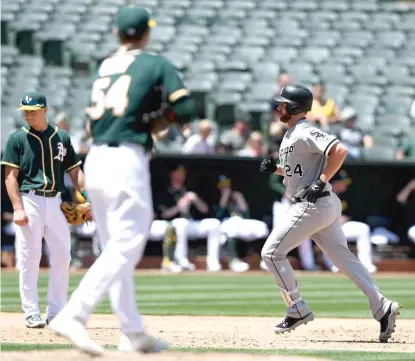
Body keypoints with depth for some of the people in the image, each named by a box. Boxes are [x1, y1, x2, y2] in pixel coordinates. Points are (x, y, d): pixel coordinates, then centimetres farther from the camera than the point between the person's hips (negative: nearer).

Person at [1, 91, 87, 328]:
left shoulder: (62, 137, 11)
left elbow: (75, 171, 13)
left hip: (56, 202, 4)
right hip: (29, 201, -3)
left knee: (62, 257, 1)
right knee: (29, 259, -3)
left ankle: (56, 312, 9)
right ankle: (31, 314, 1)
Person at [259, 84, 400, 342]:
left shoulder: (305, 134, -14)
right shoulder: (290, 135, 17)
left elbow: (340, 150, -25)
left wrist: (322, 181, -24)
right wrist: (275, 168, 12)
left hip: (314, 205, -10)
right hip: (325, 207, 10)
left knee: (272, 252, -5)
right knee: (342, 257, 7)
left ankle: (299, 310, -1)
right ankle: (382, 307, 1)